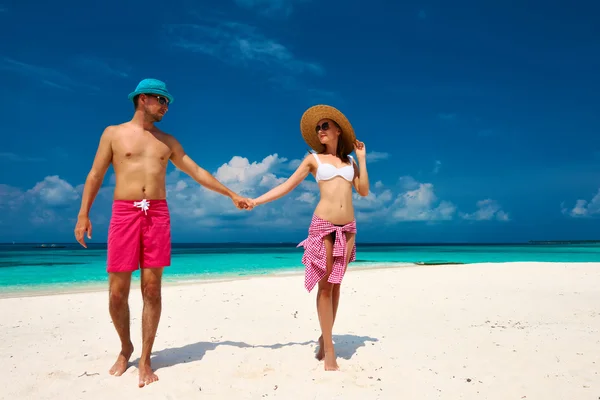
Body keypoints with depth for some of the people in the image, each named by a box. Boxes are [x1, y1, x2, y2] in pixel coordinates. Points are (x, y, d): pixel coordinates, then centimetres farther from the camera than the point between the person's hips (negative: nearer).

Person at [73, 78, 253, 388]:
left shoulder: (168, 141, 15)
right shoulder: (113, 133, 8)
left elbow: (197, 172, 17)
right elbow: (95, 175, 6)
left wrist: (231, 194, 15)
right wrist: (83, 214, -3)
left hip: (158, 216, 2)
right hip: (124, 214, -2)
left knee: (152, 290, -1)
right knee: (117, 291, -1)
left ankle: (145, 360, 10)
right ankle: (125, 348, 25)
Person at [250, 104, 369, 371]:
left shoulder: (349, 161, 14)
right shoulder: (313, 159, 5)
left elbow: (363, 191, 6)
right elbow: (287, 186, 2)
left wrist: (361, 159, 6)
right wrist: (256, 201, -5)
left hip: (348, 227, 3)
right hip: (323, 225, -3)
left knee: (336, 283, 7)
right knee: (325, 284, -3)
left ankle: (325, 338, 21)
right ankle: (329, 350, 2)